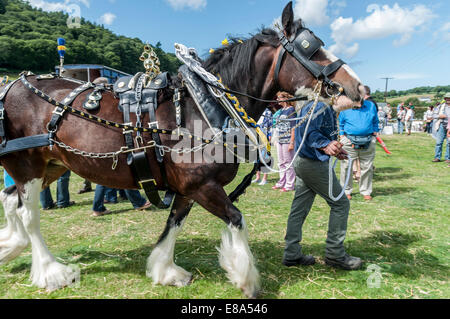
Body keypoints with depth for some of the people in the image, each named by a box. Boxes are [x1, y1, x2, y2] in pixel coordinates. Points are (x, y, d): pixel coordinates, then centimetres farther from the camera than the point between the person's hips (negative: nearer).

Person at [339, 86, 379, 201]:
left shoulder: (371, 105, 9)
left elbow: (375, 122, 20)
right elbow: (341, 123, 9)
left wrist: (375, 133, 11)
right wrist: (342, 136, 1)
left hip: (368, 142, 2)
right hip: (349, 141, -2)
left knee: (367, 167, 8)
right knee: (347, 166, 2)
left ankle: (366, 191, 22)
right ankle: (346, 191, 17)